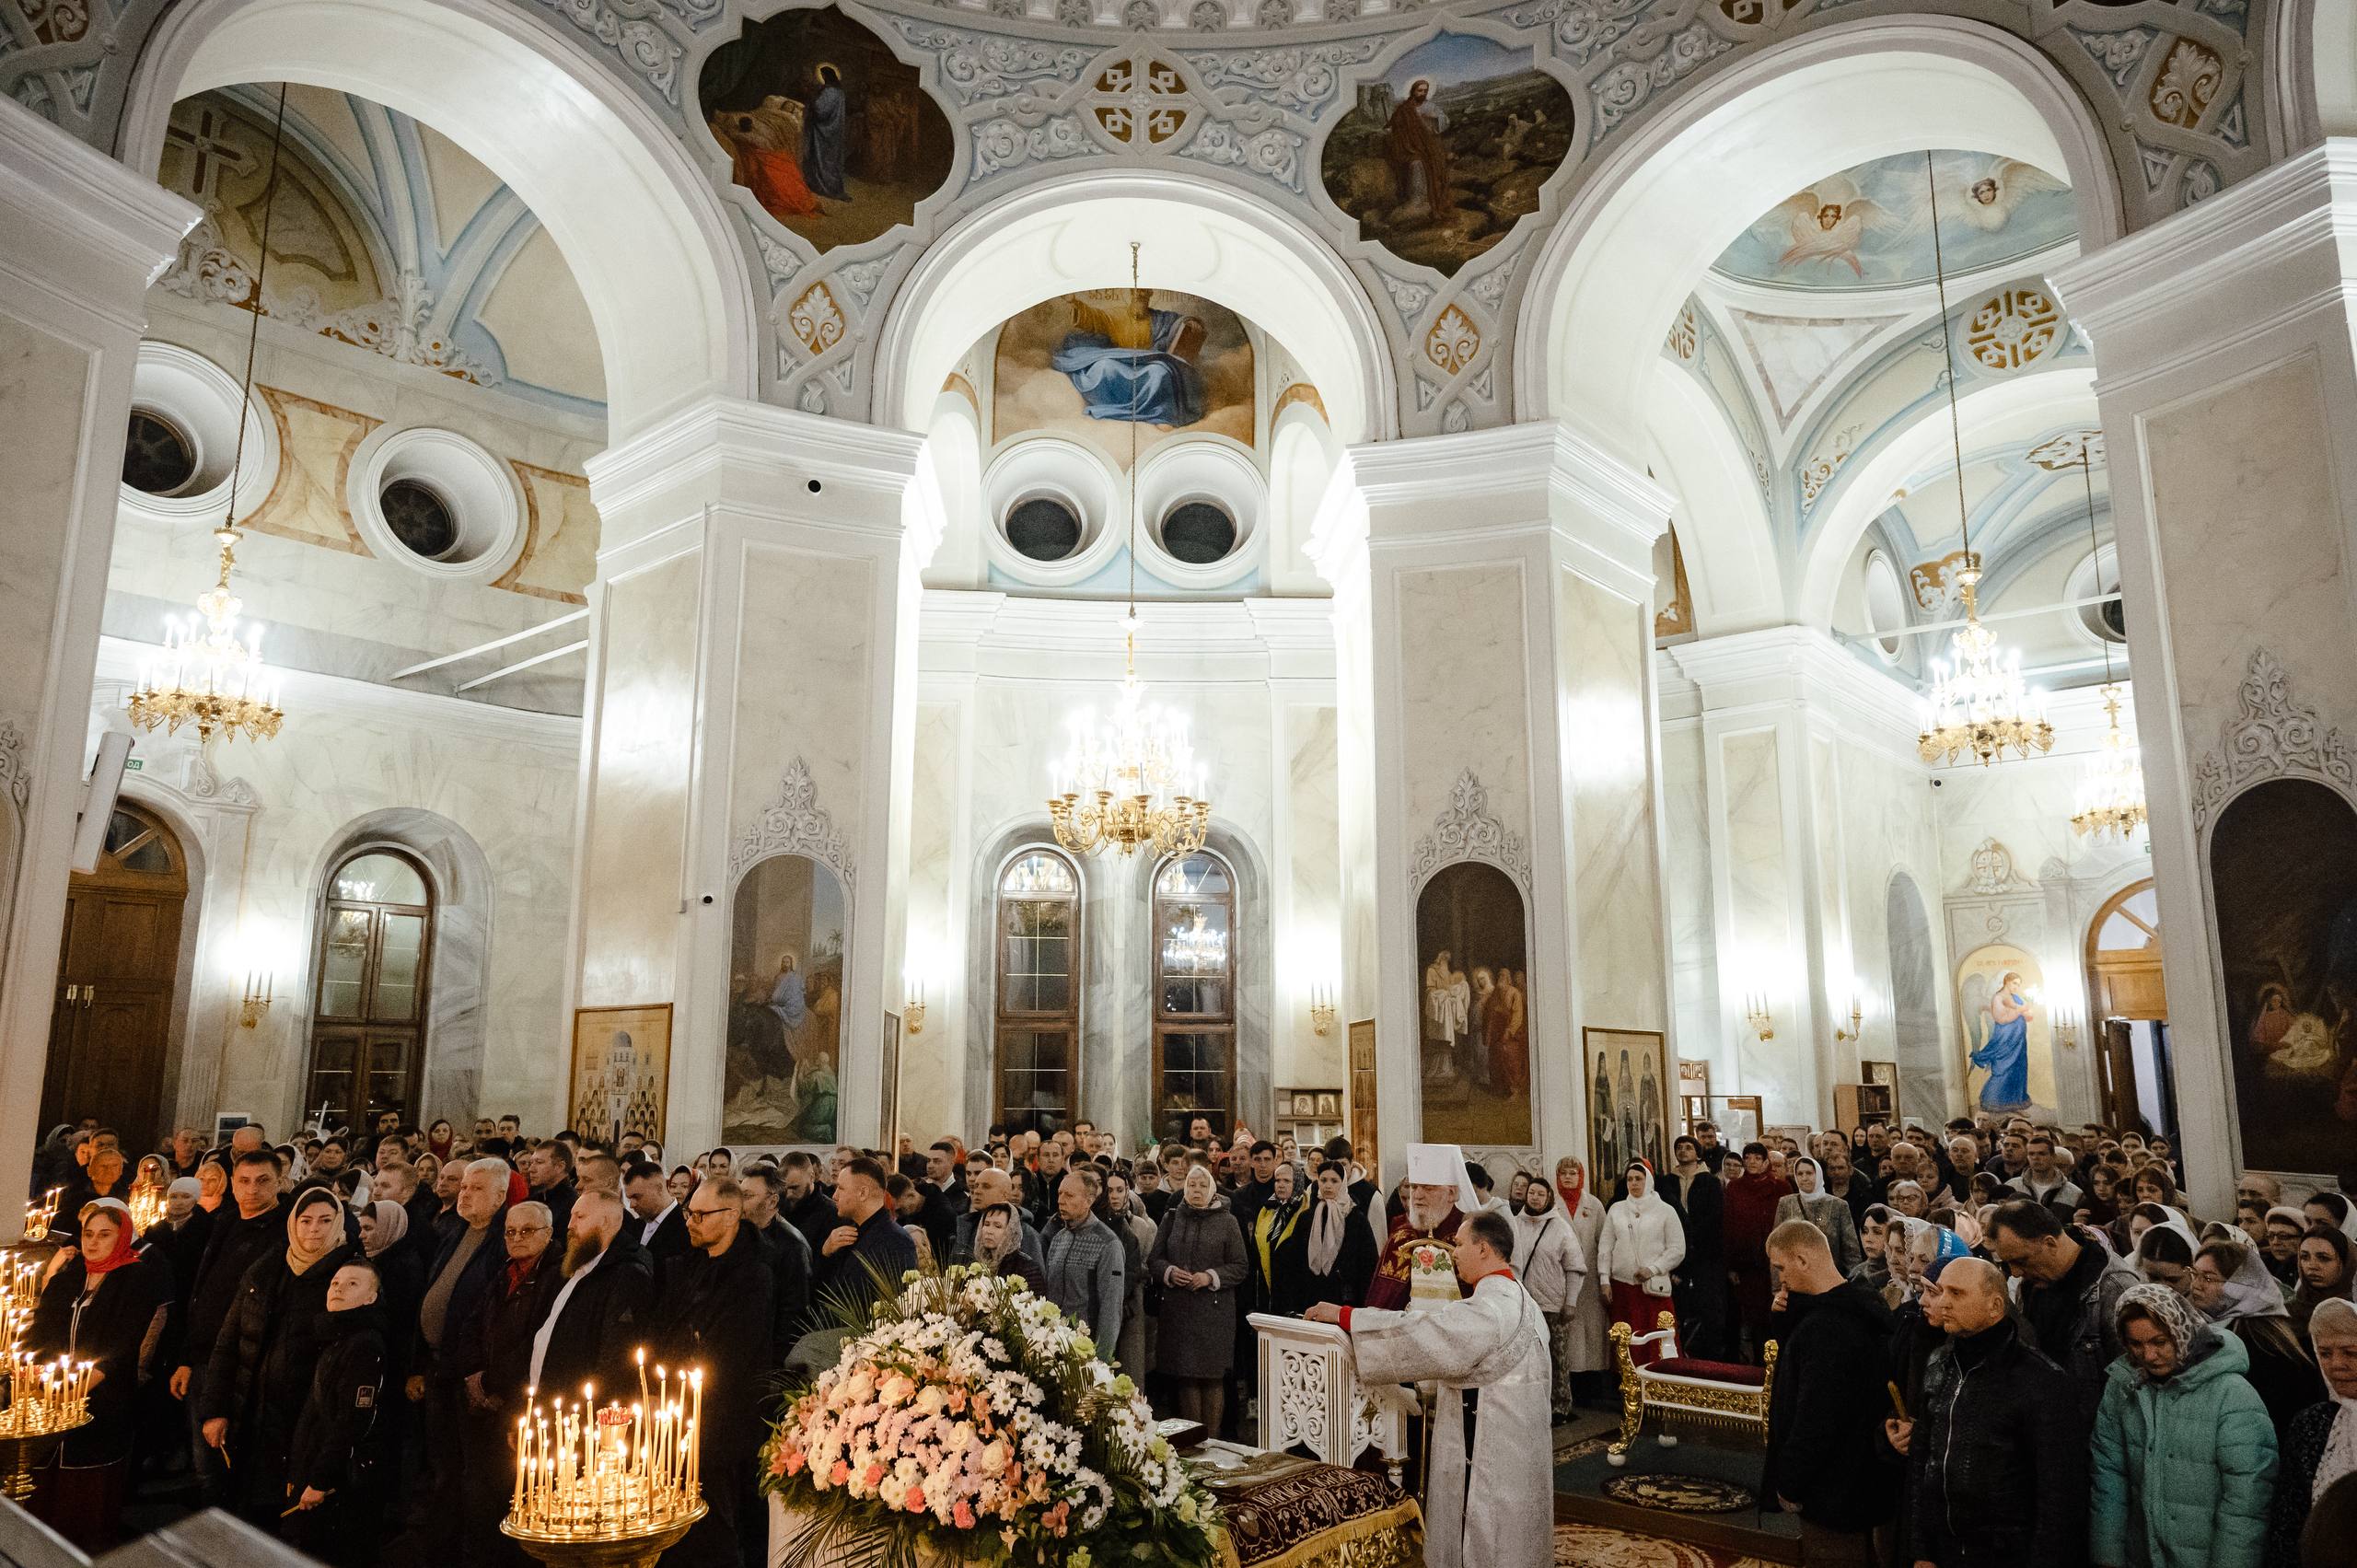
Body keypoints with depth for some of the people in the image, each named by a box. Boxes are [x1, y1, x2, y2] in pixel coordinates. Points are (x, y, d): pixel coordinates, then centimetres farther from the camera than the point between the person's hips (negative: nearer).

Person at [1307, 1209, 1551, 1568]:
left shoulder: (1491, 1307, -24)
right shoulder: (1515, 1297, 9)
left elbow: (1417, 1332, -27)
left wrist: (1343, 1315, -21)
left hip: (1489, 1453, -10)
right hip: (1509, 1446, 10)